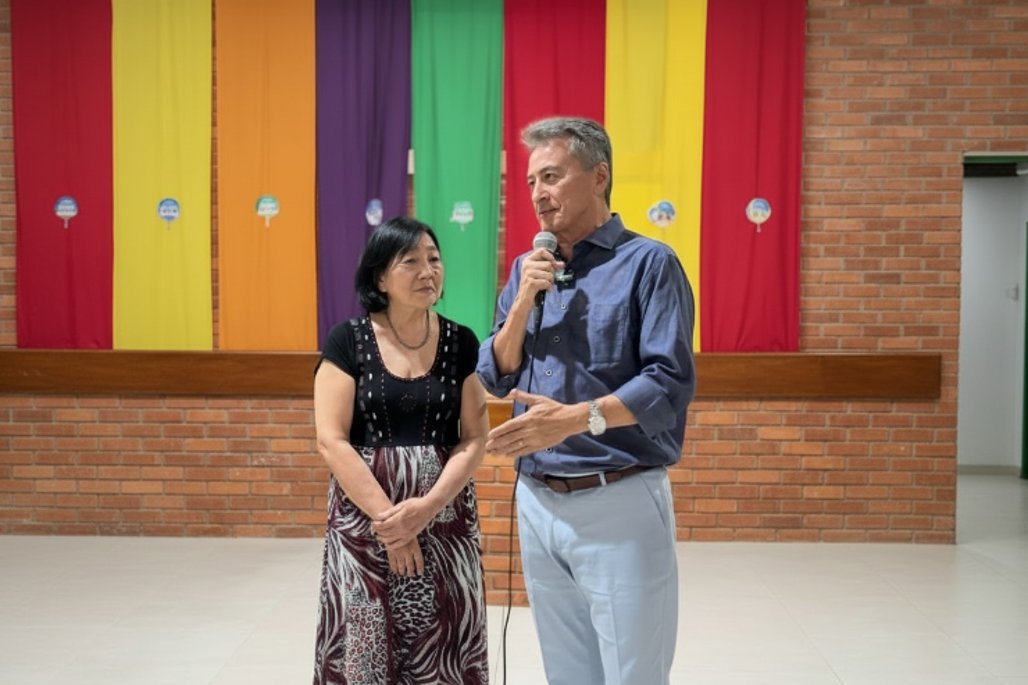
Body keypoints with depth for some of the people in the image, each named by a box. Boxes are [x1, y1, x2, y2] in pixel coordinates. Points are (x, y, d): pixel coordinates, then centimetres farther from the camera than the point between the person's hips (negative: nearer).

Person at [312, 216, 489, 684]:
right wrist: (386, 515, -13)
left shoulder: (461, 343, 4)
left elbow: (475, 439, 0)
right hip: (364, 519, -1)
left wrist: (426, 508, -14)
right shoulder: (348, 341, -2)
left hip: (445, 519, 2)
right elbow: (332, 441, -7)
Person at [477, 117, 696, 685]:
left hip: (620, 503, -6)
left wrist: (576, 417, -28)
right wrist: (524, 303, -7)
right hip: (537, 504, 6)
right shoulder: (527, 269, 12)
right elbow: (494, 379, 8)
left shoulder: (648, 263, -7)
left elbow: (671, 384, -16)